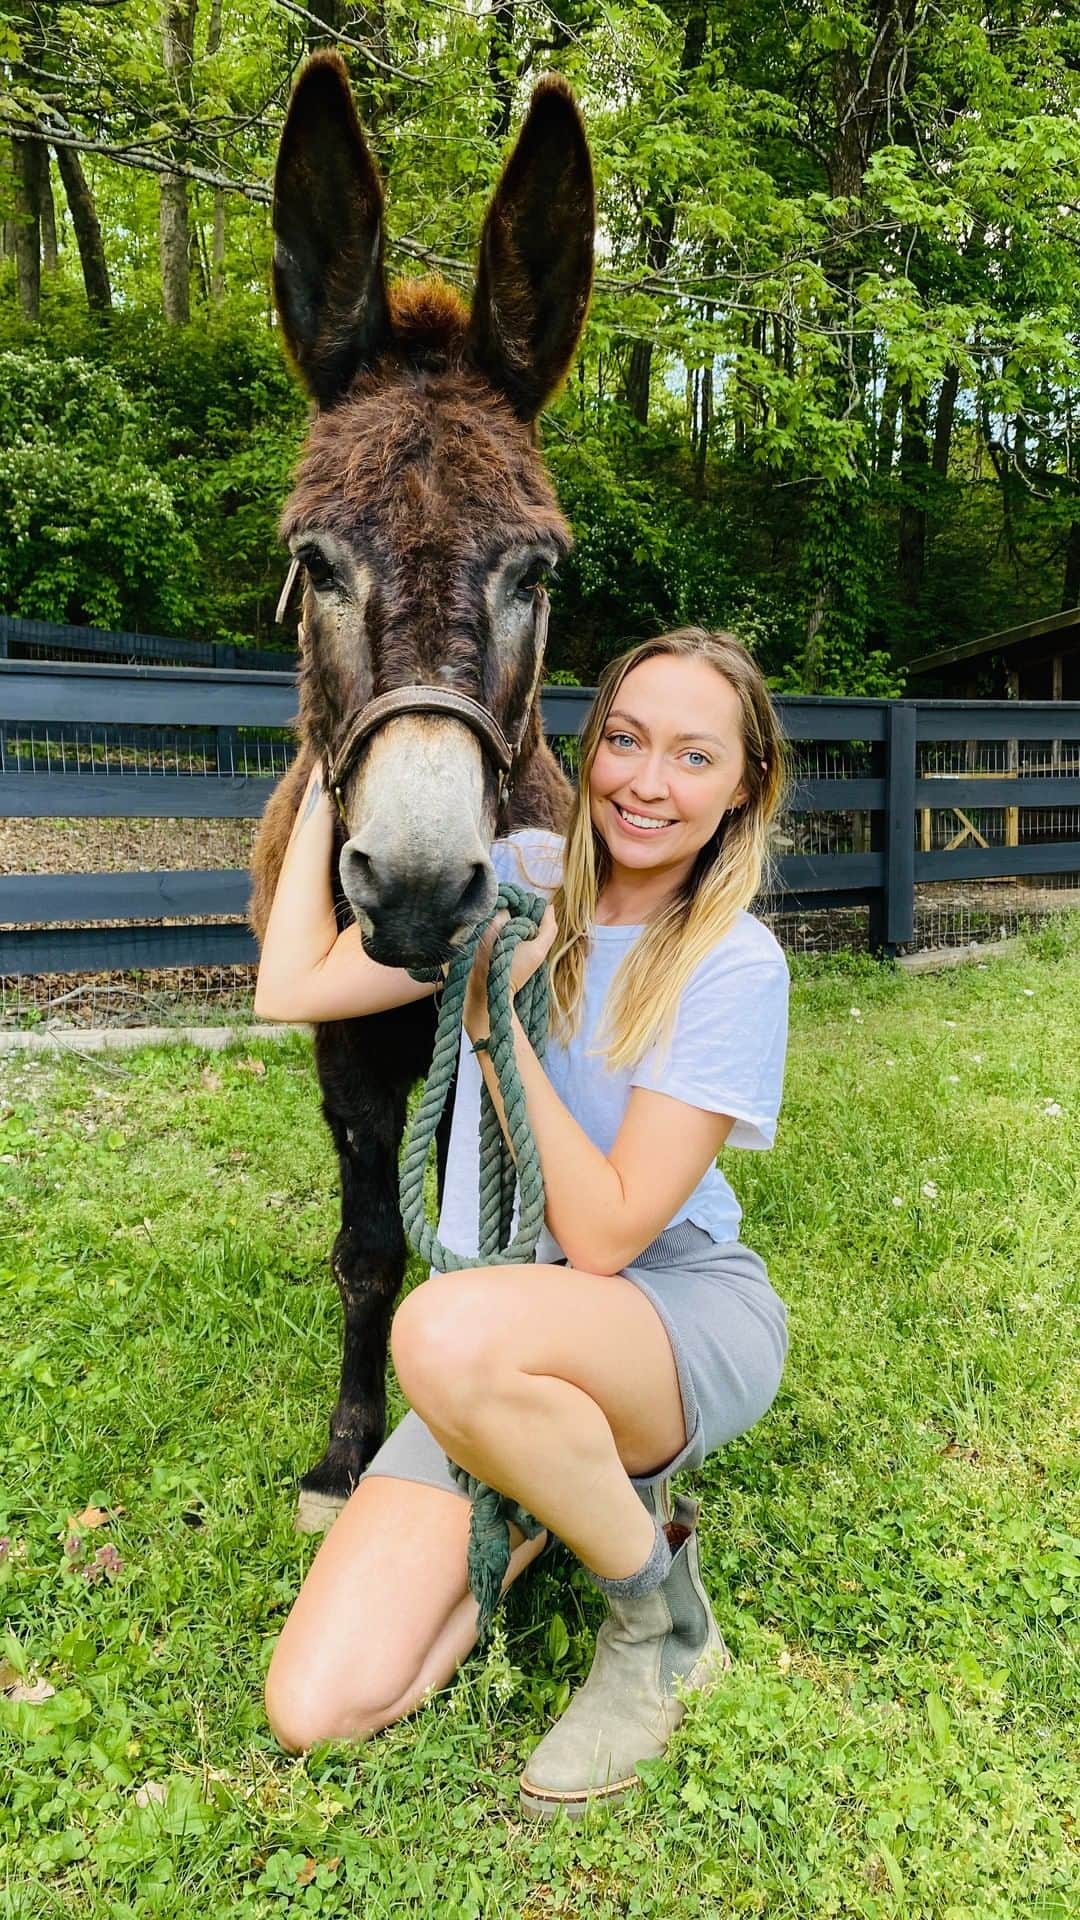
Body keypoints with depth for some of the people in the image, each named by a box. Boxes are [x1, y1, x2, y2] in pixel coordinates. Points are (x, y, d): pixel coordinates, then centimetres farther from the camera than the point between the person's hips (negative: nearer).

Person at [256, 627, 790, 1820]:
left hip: (687, 1319, -4)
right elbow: (292, 990, -1)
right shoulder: (522, 877, 0)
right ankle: (576, 1489, 16)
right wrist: (330, 769, 3)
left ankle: (662, 1619, -9)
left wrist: (496, 1018, -21)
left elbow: (604, 1237, -18)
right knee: (319, 1709, -8)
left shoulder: (737, 966, -15)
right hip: (520, 1344, 4)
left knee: (451, 1331, -39)